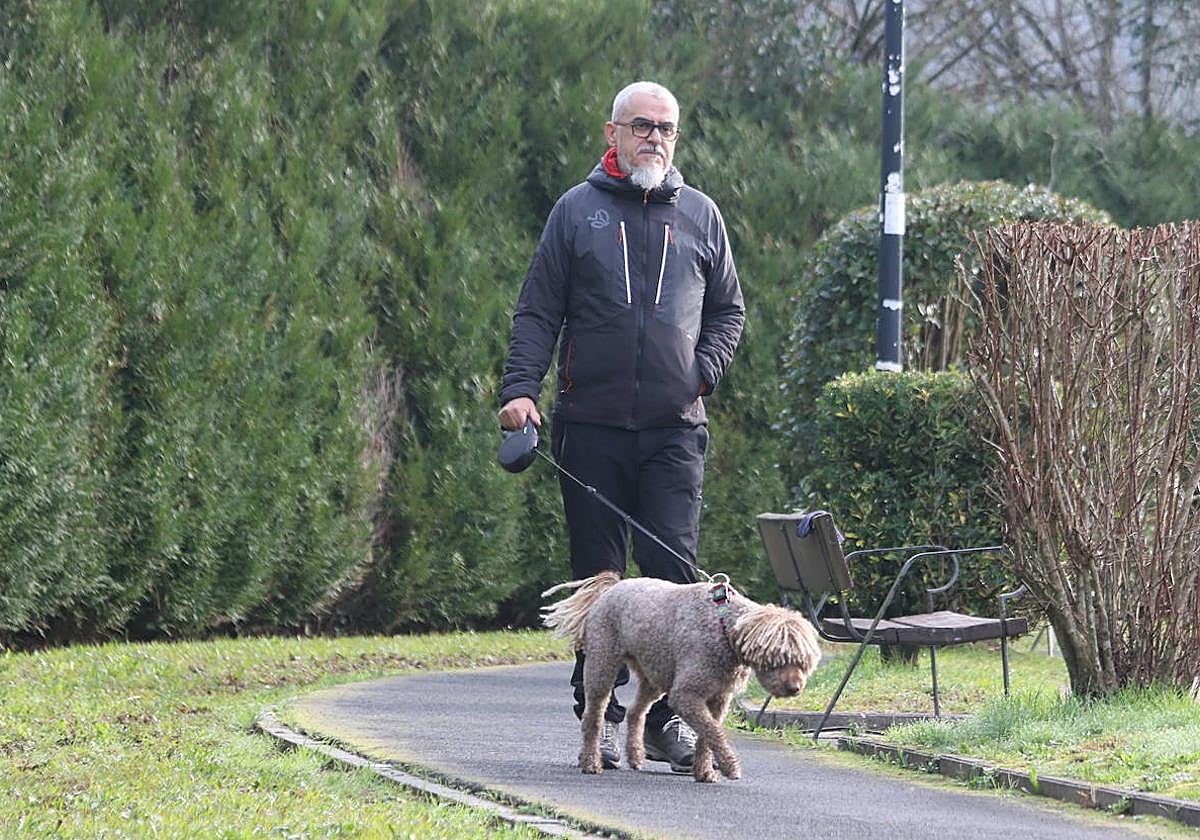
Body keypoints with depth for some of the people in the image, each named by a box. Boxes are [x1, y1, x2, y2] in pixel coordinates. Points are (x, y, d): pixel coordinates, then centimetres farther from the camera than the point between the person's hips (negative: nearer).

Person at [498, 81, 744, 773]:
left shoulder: (699, 215, 11)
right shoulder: (578, 210, 6)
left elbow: (729, 309, 19)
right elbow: (538, 311, 6)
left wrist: (705, 372, 1)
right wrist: (521, 389, -7)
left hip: (675, 430, 0)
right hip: (592, 427, 0)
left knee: (675, 569, -8)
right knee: (598, 576, 4)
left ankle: (669, 716, -4)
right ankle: (600, 714, 11)